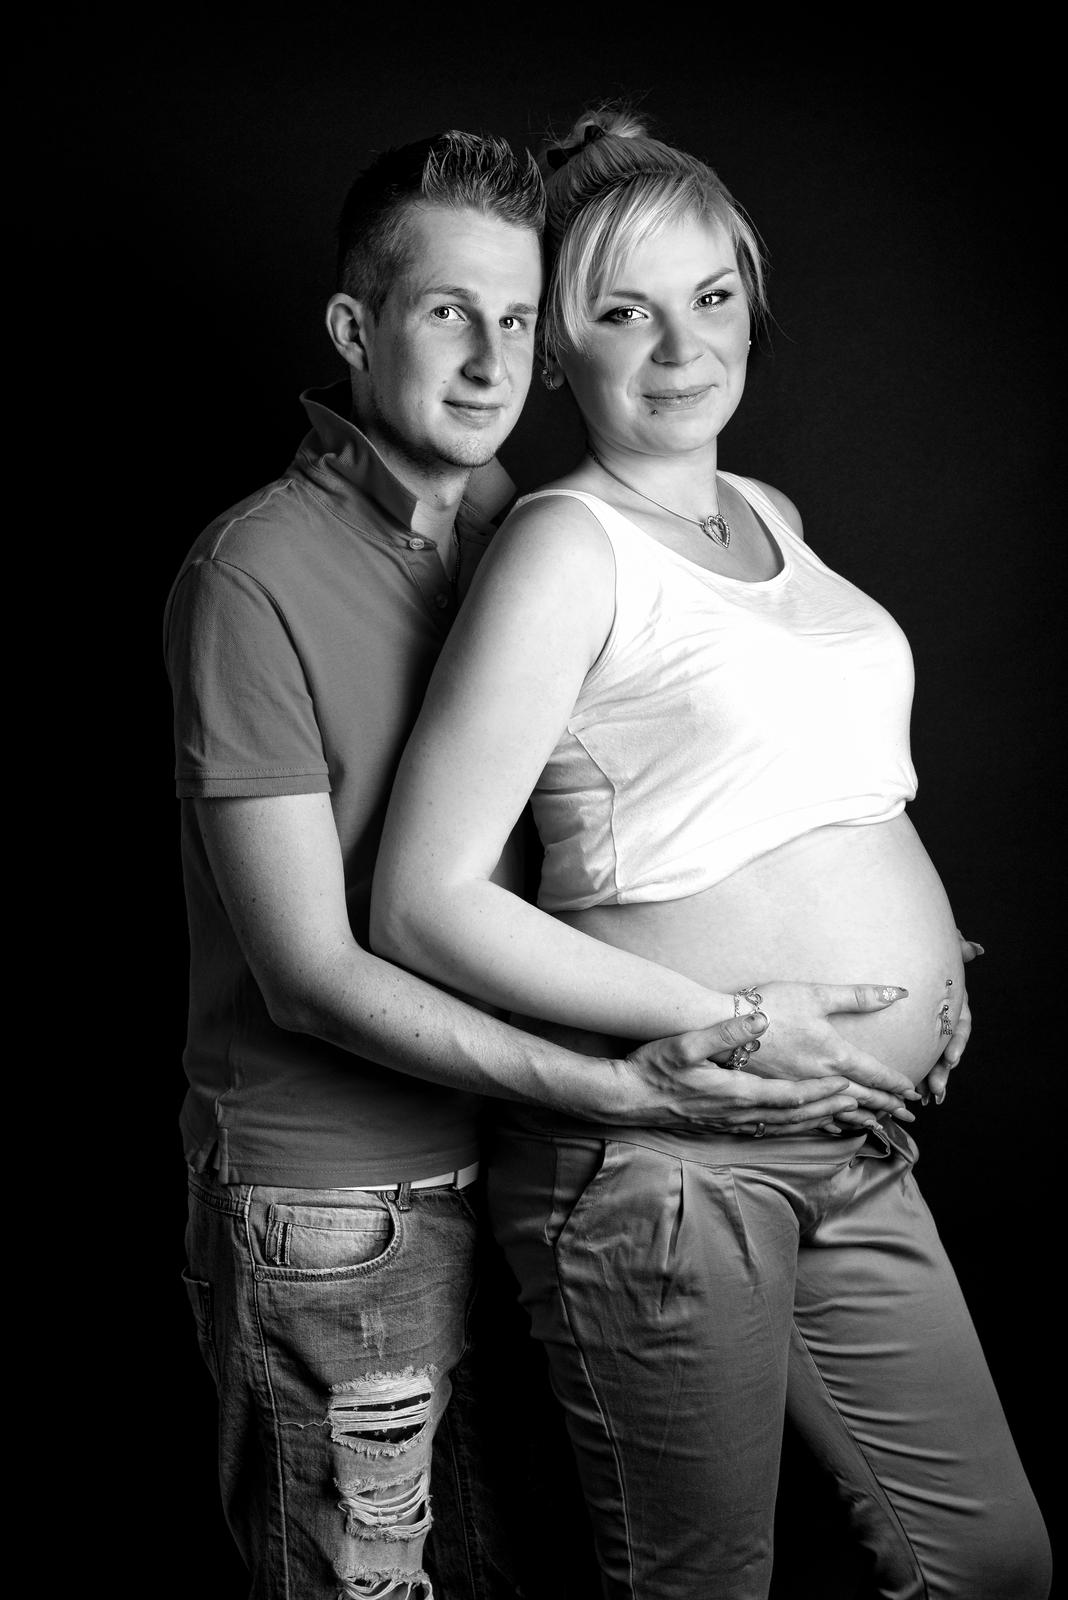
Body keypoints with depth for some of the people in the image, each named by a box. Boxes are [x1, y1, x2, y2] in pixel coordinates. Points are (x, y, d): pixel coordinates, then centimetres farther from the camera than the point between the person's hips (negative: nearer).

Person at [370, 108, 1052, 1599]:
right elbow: (423, 903, -18)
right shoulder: (568, 543, -12)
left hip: (854, 1153, 8)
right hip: (662, 1158, -7)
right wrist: (725, 1023, -20)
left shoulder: (771, 512, 12)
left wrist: (921, 950, 12)